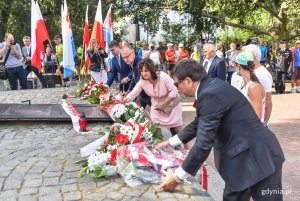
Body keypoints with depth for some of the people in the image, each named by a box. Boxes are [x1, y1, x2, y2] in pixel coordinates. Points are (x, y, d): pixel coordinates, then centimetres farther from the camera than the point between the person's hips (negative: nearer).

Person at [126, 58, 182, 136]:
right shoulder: (142, 82, -18)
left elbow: (174, 91, -24)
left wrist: (163, 104, -23)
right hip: (156, 106, 4)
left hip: (171, 104, -3)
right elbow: (132, 94, -17)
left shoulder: (163, 77, -29)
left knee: (176, 130, 6)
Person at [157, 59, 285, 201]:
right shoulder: (210, 87, 5)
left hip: (259, 157, -9)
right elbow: (198, 124, 19)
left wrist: (177, 177, -16)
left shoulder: (210, 94, -25)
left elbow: (203, 143, -26)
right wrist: (171, 142, 24)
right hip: (241, 157, 10)